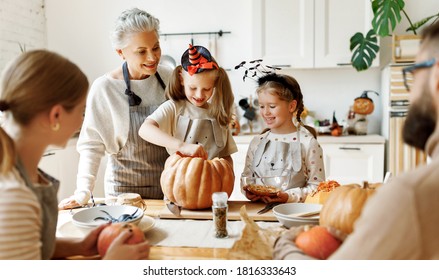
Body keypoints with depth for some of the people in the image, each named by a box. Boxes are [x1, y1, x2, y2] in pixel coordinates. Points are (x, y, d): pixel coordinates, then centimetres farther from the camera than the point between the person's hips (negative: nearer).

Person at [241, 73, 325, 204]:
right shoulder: (257, 142, 10)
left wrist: (289, 196, -16)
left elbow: (316, 186, -4)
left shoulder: (308, 143, -3)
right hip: (257, 207, 3)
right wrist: (247, 191, -4)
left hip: (293, 208, -2)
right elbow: (246, 175, 16)